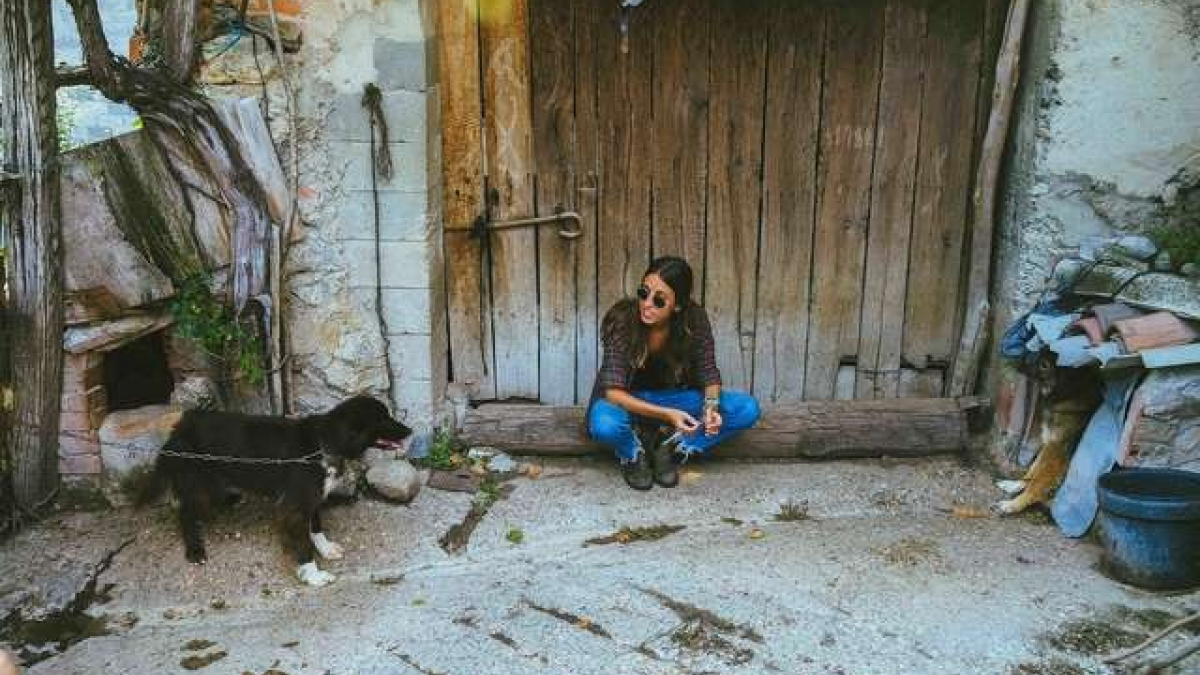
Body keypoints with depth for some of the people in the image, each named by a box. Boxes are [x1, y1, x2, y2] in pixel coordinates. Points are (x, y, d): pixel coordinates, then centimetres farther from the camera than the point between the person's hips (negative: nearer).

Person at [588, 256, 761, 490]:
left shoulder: (695, 319, -18)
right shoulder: (622, 319, -26)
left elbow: (709, 374, -8)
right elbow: (613, 391, -29)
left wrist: (711, 406, -31)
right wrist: (666, 415, -41)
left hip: (674, 398, 3)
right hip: (629, 401, -3)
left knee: (748, 409, -17)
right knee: (604, 424, -39)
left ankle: (668, 448, -2)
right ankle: (633, 455, -2)